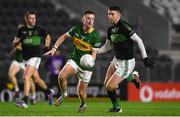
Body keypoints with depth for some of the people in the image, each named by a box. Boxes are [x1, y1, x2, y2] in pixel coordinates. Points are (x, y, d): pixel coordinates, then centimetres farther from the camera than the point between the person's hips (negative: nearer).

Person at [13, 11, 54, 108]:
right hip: (26, 58, 4)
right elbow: (14, 43, 5)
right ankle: (49, 92, 39)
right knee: (37, 79, 14)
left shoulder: (39, 29, 0)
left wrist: (47, 47, 8)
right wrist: (17, 41, -17)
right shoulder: (22, 30, 3)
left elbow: (47, 36, 19)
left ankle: (25, 101, -17)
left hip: (35, 57, -4)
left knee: (26, 77, -17)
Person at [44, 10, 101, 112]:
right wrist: (54, 48, -1)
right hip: (74, 60, 2)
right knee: (62, 76, -26)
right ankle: (64, 94, 5)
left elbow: (94, 54, -17)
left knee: (81, 92, 1)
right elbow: (64, 37, 8)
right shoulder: (76, 29, -7)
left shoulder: (96, 36, -18)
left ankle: (83, 104, 37)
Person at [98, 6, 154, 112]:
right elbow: (108, 46, 19)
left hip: (126, 63, -8)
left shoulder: (124, 26, -20)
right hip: (116, 60, 8)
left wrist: (145, 57, -22)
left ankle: (116, 107, 17)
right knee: (107, 84, 10)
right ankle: (132, 77, 25)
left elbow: (138, 40, -20)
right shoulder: (111, 29, 5)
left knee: (110, 87, -9)